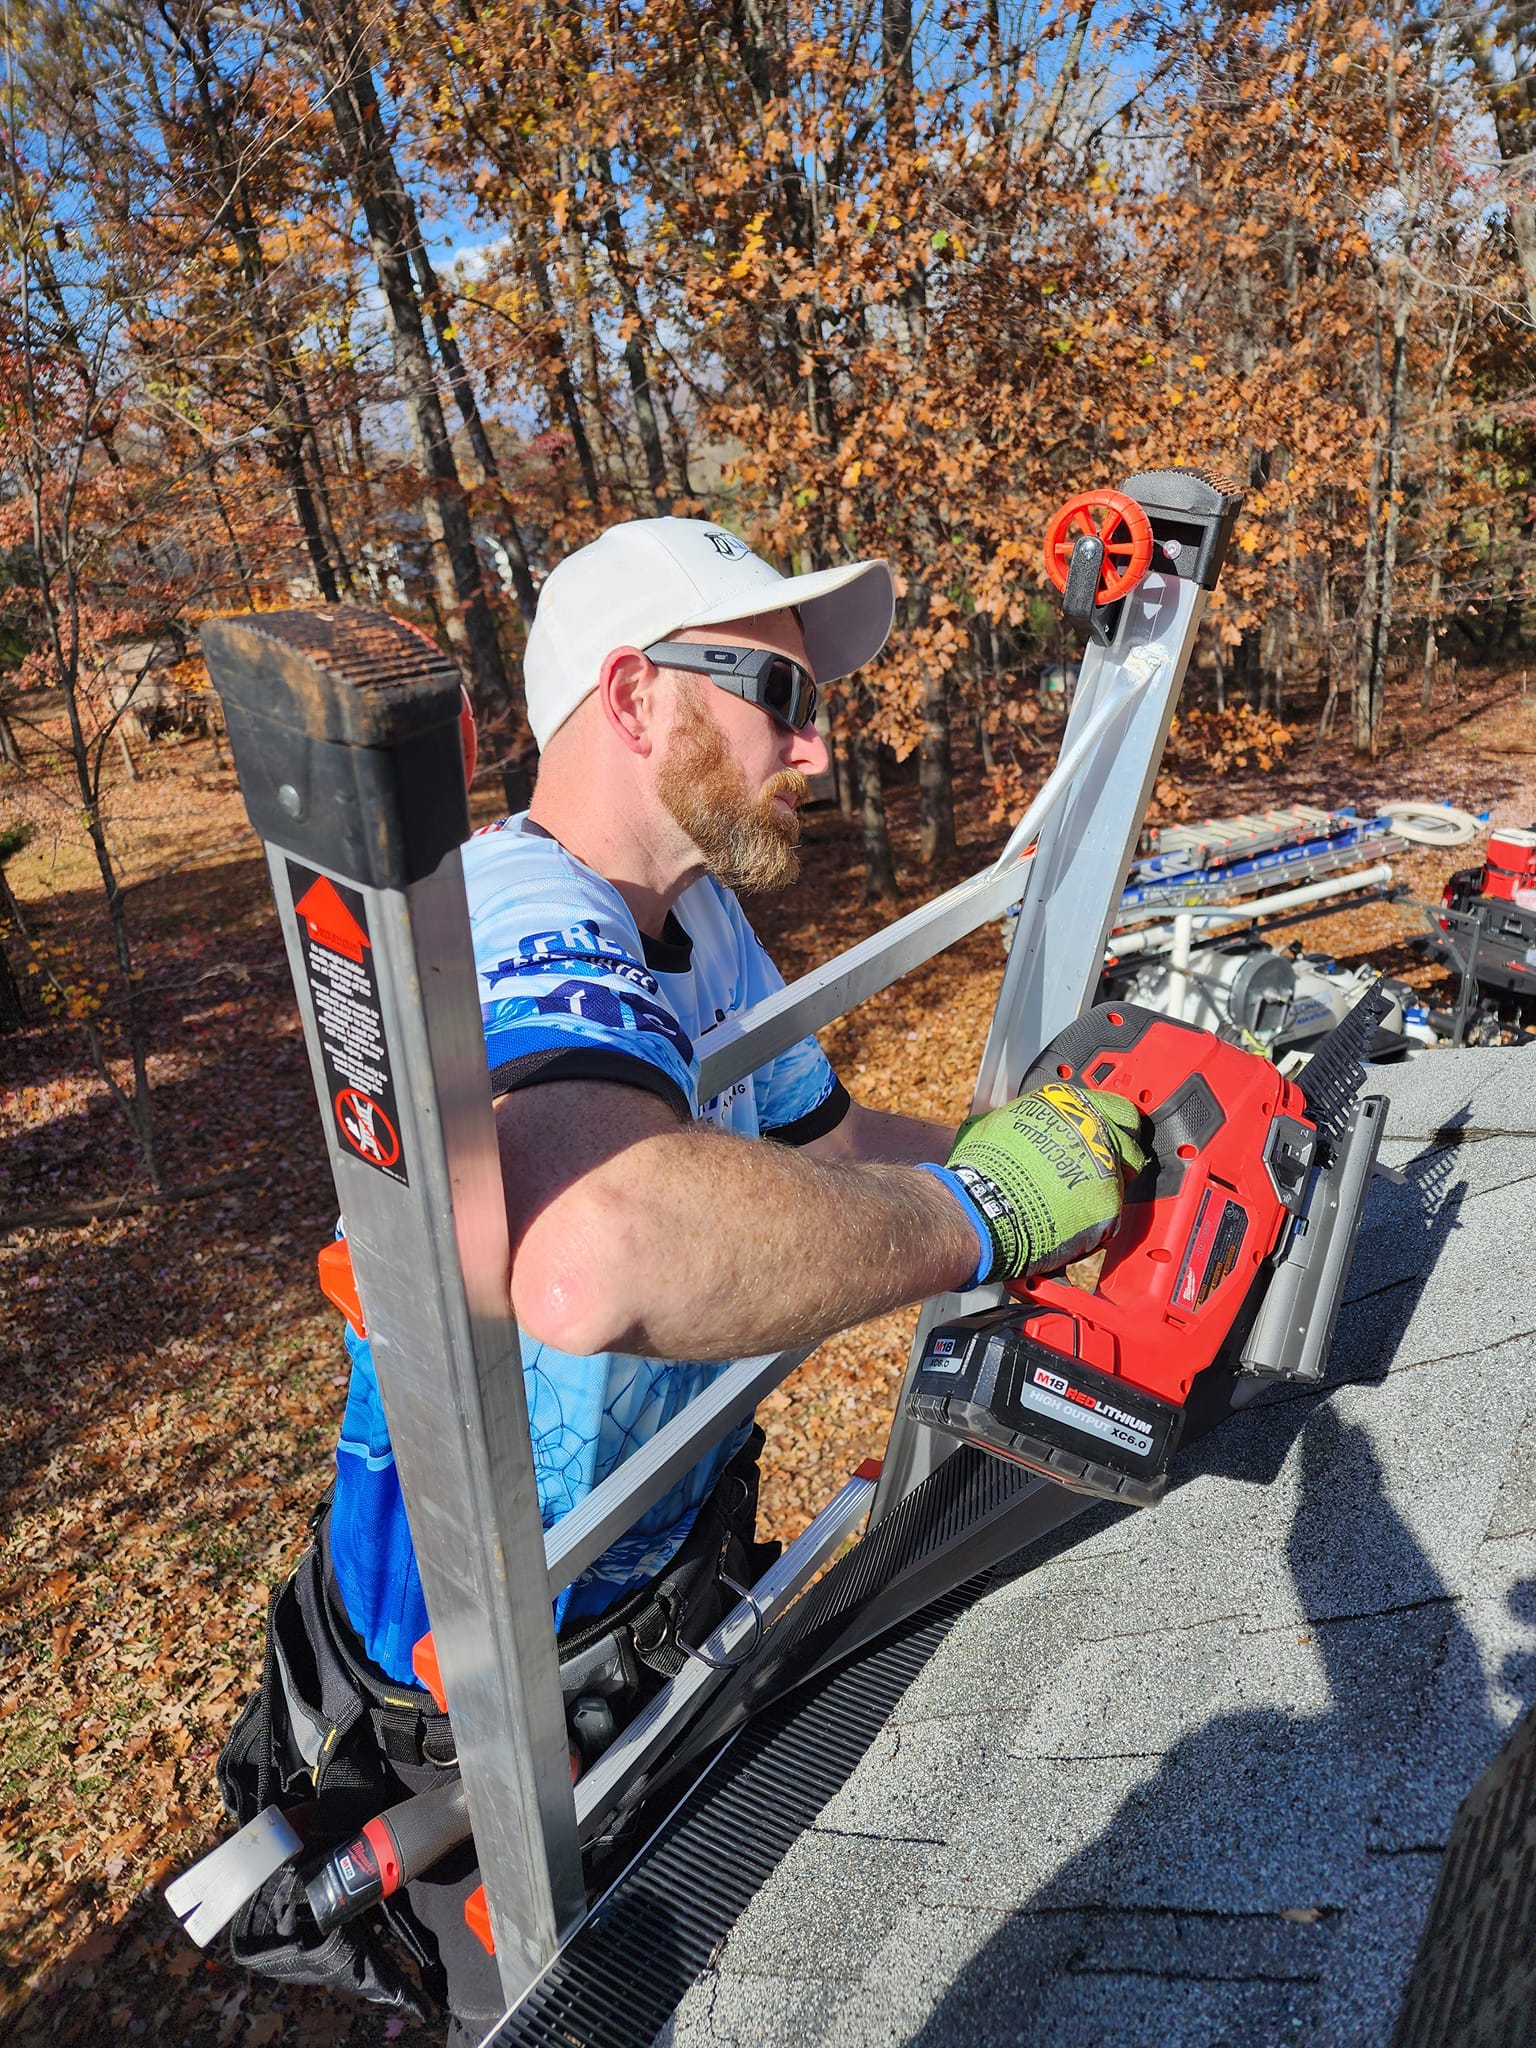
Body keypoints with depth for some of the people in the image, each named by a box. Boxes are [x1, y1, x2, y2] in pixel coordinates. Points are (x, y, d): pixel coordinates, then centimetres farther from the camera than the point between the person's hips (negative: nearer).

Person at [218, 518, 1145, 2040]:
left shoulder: (700, 917, -1)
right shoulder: (523, 922, -34)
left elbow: (828, 1140, 10)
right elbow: (596, 1256, -55)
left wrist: (1050, 1144, -3)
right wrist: (982, 1208, -40)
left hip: (673, 1560, 9)